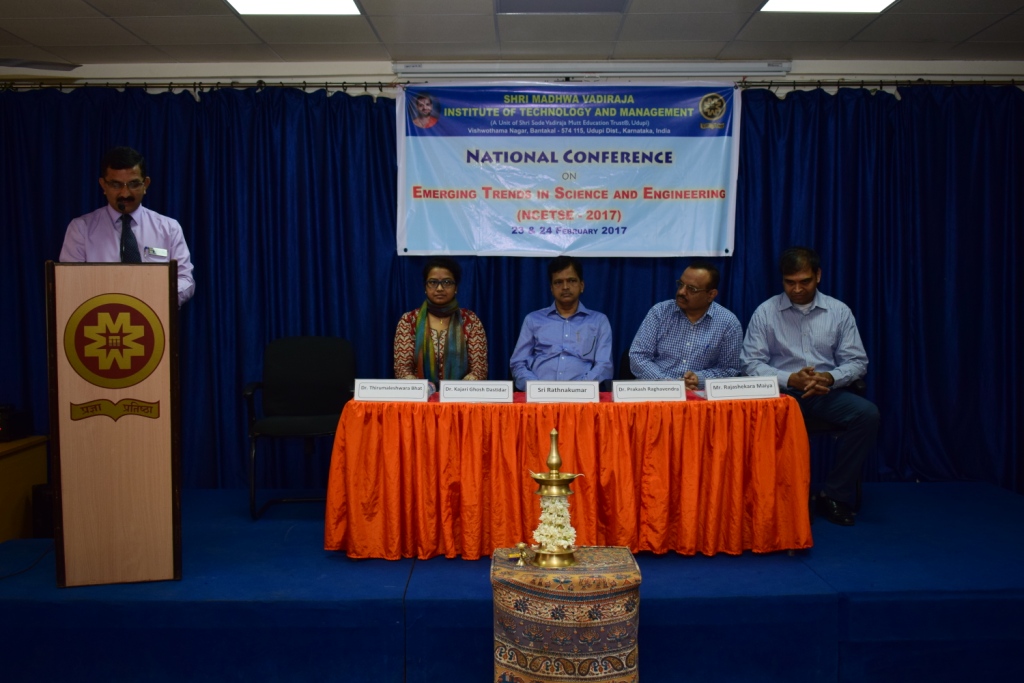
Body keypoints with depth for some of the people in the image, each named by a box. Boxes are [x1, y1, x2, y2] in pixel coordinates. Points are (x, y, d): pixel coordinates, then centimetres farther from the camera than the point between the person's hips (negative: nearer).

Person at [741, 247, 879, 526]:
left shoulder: (839, 311, 9)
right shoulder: (765, 312, 2)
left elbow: (857, 361, 7)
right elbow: (751, 363, -3)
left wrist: (830, 378, -15)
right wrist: (790, 379, -19)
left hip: (827, 391, 3)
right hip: (782, 391, -2)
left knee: (867, 414, -26)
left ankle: (835, 495, -12)